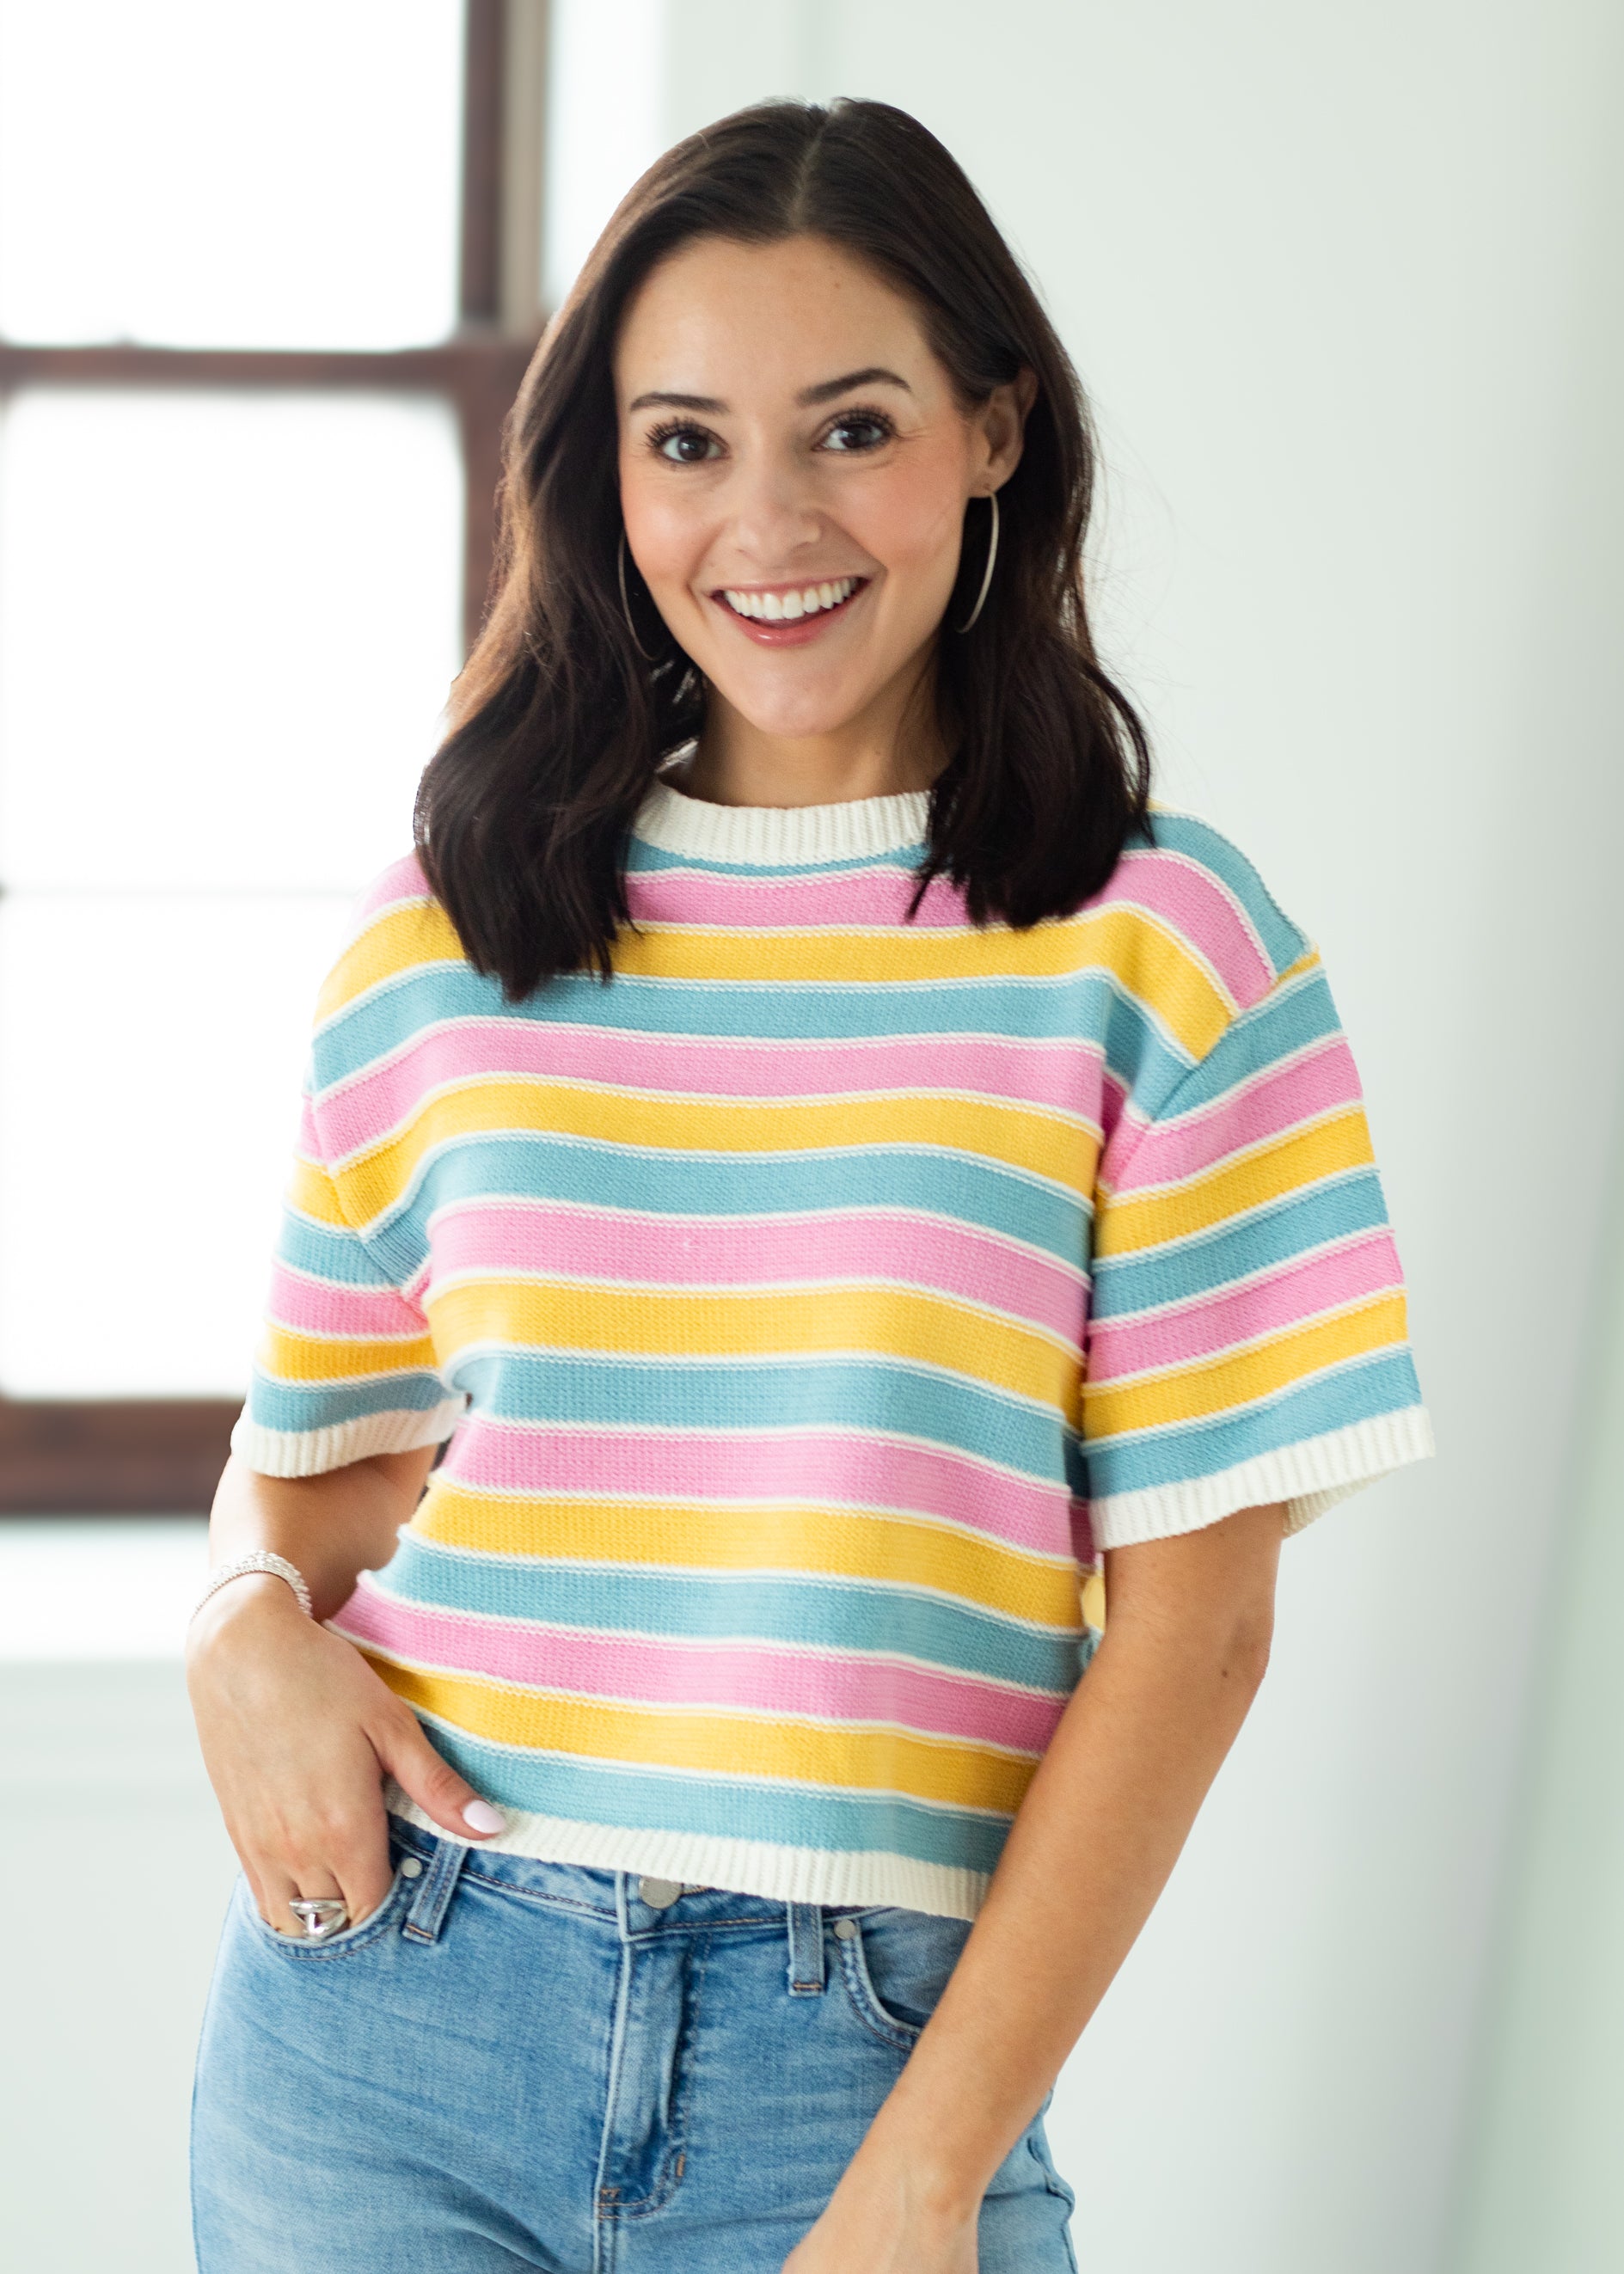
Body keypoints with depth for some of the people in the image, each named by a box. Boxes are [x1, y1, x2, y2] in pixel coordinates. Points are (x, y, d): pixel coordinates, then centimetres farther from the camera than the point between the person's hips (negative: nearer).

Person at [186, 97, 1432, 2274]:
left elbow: (1191, 1615, -5)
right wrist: (251, 1624, -8)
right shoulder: (449, 929, 5)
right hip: (391, 1995, 3)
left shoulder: (1157, 952, -4)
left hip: (855, 2051, -2)